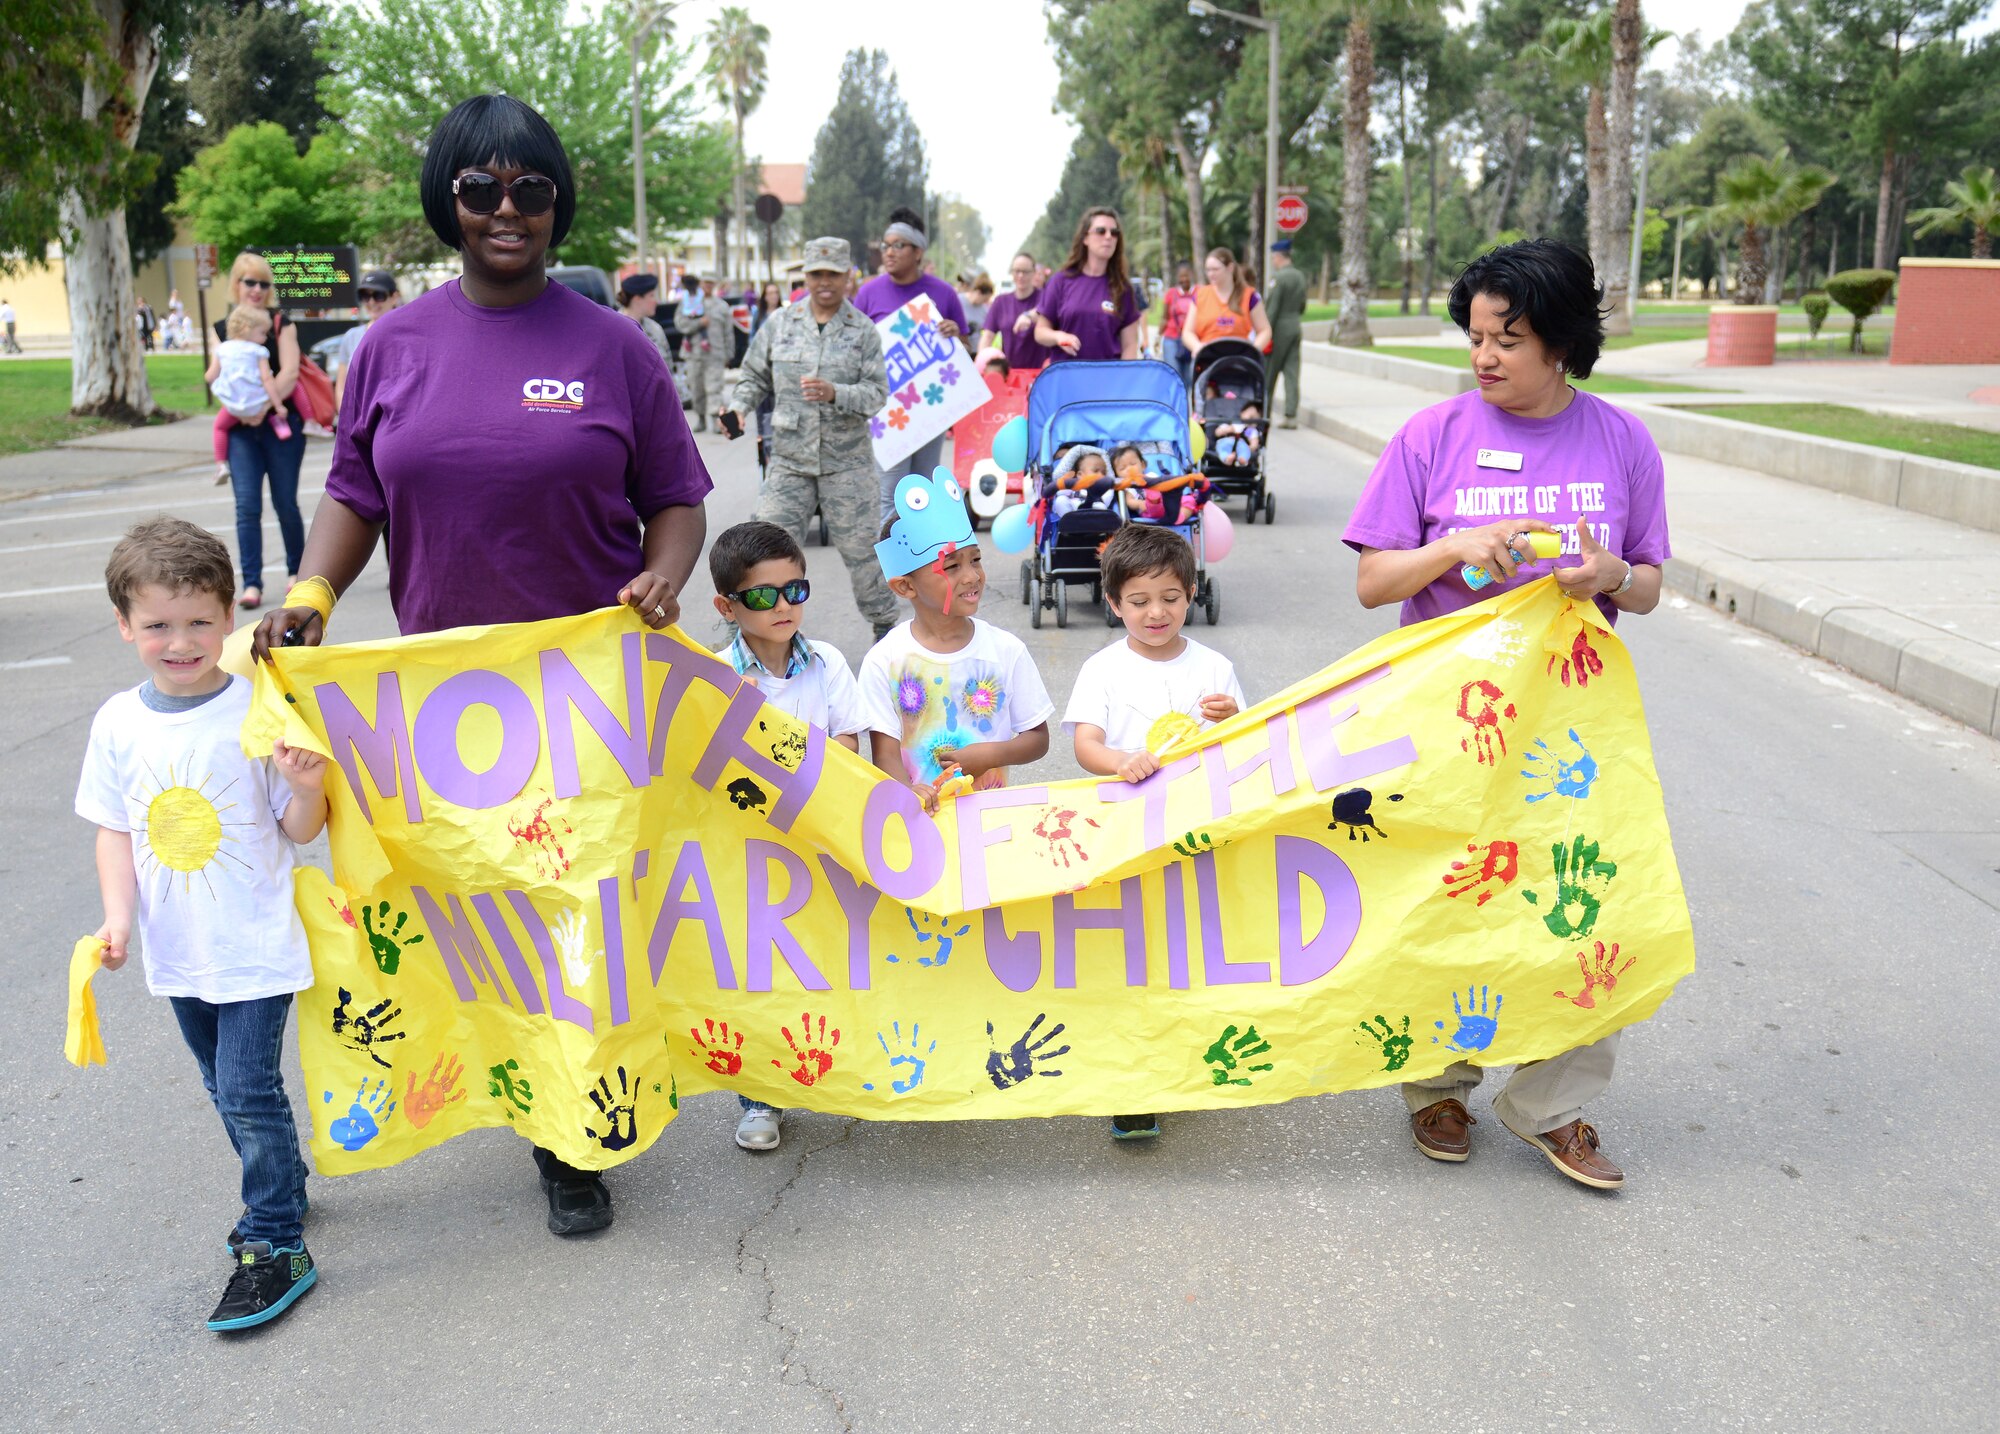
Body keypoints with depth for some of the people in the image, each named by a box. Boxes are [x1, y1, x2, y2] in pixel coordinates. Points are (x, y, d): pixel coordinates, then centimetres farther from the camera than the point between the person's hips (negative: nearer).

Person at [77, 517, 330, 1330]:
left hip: (258, 943, -5)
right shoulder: (118, 723, -2)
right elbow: (115, 831, 7)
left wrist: (308, 787, -29)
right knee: (225, 1088, 19)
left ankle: (275, 1246, 8)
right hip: (177, 950, 5)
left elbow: (301, 831, -9)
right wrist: (119, 919, -4)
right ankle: (282, 1187, 40)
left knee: (247, 1089, -5)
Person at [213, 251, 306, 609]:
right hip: (241, 428, 2)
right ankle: (251, 583, -8)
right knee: (247, 505, -7)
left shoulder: (281, 323, 4)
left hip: (281, 423, -2)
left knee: (285, 503, 4)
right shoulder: (223, 329, 11)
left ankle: (296, 570, 24)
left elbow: (289, 373, -7)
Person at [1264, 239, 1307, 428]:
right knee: (1292, 372, 4)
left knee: (1269, 372, 2)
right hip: (1295, 328, 7)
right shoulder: (1300, 277, 11)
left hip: (1279, 329, -7)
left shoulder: (1278, 278, -14)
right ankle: (1291, 415, 1)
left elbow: (1271, 308, -17)